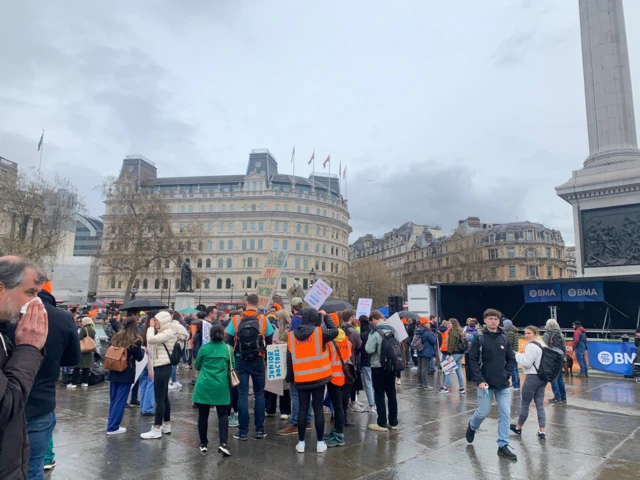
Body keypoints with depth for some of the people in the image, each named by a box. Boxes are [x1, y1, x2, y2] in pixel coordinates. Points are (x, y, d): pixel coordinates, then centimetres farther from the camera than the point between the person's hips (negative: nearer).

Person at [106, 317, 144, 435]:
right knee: (120, 401, 1)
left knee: (113, 400, 16)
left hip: (114, 372, 6)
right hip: (126, 374, -6)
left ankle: (111, 423, 24)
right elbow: (139, 358, -2)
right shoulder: (135, 341, -12)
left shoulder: (115, 337, 4)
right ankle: (113, 427, 4)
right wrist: (142, 350, 15)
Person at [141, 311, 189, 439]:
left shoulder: (168, 333, -17)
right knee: (164, 397, 15)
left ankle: (156, 429, -1)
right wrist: (152, 327, 10)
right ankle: (166, 425, 25)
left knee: (159, 399, -6)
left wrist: (151, 327, -13)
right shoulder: (163, 332, 14)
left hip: (162, 368, -10)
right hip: (162, 367, 10)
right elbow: (152, 341, 13)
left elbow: (151, 339, -27)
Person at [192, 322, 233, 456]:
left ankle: (203, 444, 21)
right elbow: (232, 367, 11)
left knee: (203, 415, 12)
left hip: (204, 386, 0)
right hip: (221, 387, 0)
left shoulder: (204, 348, -1)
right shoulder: (228, 348, 0)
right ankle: (223, 443, -7)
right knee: (223, 415, 6)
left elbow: (197, 366, 12)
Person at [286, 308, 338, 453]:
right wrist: (325, 316, 13)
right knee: (318, 408, 6)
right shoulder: (319, 332, -9)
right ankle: (320, 443, 12)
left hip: (301, 379, 2)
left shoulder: (292, 335, 0)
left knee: (302, 409, 9)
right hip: (319, 377, -2)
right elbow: (334, 331, 5)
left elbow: (289, 359, 5)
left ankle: (301, 442, 14)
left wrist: (290, 377, 14)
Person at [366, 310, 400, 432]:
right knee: (391, 393, 13)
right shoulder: (393, 330, 2)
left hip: (378, 367, -6)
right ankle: (393, 422, 21)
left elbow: (369, 350, -18)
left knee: (379, 395, 3)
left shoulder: (375, 332, -17)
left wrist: (370, 338, -3)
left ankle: (382, 423, 8)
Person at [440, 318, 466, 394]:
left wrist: (448, 354, -20)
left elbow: (451, 344, -20)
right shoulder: (460, 332, 15)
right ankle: (461, 388, 11)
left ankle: (446, 387, 1)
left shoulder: (453, 332, -14)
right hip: (461, 353, 9)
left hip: (455, 353, -9)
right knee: (459, 370, 11)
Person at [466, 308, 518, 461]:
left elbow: (511, 359, 11)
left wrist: (506, 374, -3)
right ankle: (472, 426, 36)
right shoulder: (479, 338, -7)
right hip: (485, 383, -3)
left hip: (503, 384, 3)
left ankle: (503, 446, 14)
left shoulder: (504, 338, 4)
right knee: (484, 412, 4)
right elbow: (473, 360, -9)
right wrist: (480, 380, -15)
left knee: (505, 414, 2)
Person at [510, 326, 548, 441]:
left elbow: (526, 363, -19)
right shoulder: (542, 345, 13)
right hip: (542, 377, 9)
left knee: (525, 404, 6)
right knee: (540, 405, 10)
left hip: (532, 378, -9)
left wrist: (517, 355, -6)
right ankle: (542, 432, 9)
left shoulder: (531, 346, -17)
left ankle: (518, 428, 21)